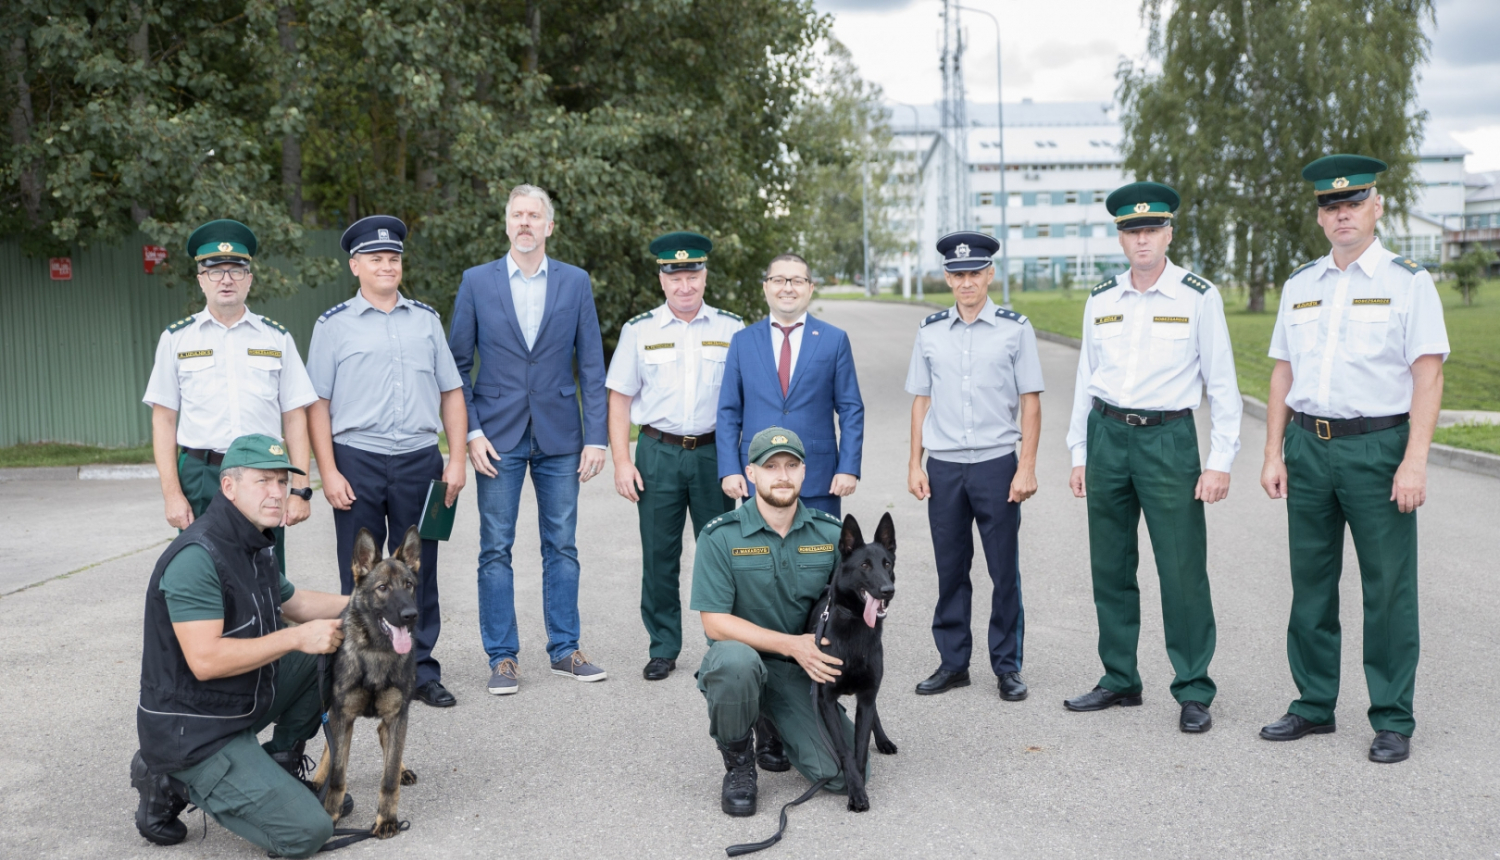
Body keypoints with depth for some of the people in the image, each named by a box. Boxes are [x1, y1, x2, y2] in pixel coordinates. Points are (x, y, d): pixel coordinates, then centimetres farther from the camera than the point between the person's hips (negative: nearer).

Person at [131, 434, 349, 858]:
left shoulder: (253, 545, 6)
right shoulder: (198, 556, -25)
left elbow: (294, 603, 22)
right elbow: (206, 660, -30)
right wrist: (297, 637, -27)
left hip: (239, 705, 9)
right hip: (193, 733, -9)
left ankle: (280, 768, 16)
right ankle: (176, 783, 0)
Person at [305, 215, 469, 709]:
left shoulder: (425, 320, 11)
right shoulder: (334, 325, 3)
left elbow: (450, 392, 12)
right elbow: (317, 404, 1)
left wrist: (457, 459, 3)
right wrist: (328, 473, -7)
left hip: (419, 460, 2)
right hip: (358, 463, -2)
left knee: (418, 571, 7)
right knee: (360, 575, 6)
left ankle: (421, 673, 17)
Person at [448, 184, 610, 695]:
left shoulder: (575, 282, 4)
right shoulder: (477, 282, 2)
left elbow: (591, 366, 3)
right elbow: (457, 364, 4)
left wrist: (596, 437, -3)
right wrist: (470, 432, -6)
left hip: (559, 435, 1)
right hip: (498, 436, -1)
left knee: (561, 546, 7)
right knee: (495, 550, 2)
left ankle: (565, 651, 18)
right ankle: (502, 658, 12)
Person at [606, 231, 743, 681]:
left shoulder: (731, 329, 4)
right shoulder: (639, 331, 5)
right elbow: (619, 399, 6)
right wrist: (622, 462, -2)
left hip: (714, 453, 0)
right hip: (657, 453, 0)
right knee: (659, 556, 4)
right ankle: (663, 649, 17)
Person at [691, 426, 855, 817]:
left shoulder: (830, 533, -1)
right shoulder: (720, 536, -10)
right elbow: (715, 623, -14)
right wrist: (791, 644, -22)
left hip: (803, 671, 3)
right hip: (739, 666, -2)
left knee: (844, 773, -15)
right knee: (736, 659, -39)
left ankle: (773, 726, 18)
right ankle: (738, 765, -9)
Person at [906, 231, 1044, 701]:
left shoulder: (1015, 328, -1)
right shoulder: (930, 332, 7)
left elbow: (1030, 402, -1)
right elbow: (921, 399, 11)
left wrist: (1026, 467, -7)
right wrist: (915, 464, 7)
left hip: (997, 463, -2)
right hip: (943, 466, 2)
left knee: (1005, 570, 3)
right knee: (950, 569, 8)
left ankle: (1008, 666, 15)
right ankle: (953, 662, 20)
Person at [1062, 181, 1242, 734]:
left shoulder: (1199, 297, -2)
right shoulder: (1100, 300, 9)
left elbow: (1222, 383, -1)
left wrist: (1220, 461, -7)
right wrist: (1079, 454, 11)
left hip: (1168, 438, -4)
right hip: (1107, 435, 4)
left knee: (1183, 570, -5)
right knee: (1110, 568, 9)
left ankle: (1194, 692, 8)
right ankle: (1119, 680, 22)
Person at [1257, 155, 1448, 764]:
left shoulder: (1408, 281, -1)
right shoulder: (1299, 286, 12)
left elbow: (1428, 376, -7)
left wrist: (1414, 461, -16)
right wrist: (1273, 454, 7)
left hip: (1377, 448, -4)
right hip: (1307, 446, 4)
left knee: (1388, 588, 1)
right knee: (1310, 583, 11)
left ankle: (1392, 720, 12)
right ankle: (1314, 705, 23)